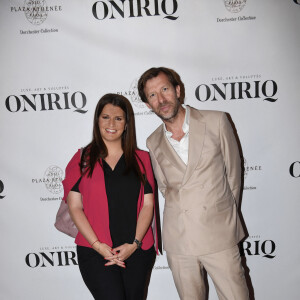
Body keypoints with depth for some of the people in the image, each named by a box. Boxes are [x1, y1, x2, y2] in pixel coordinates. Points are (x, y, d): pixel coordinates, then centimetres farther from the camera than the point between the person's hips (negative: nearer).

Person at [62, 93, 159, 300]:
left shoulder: (141, 159, 7)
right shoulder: (83, 159, 4)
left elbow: (148, 204, 3)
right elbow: (75, 206, 0)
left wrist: (135, 244, -8)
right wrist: (97, 245, -10)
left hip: (138, 250, 2)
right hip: (95, 252, -2)